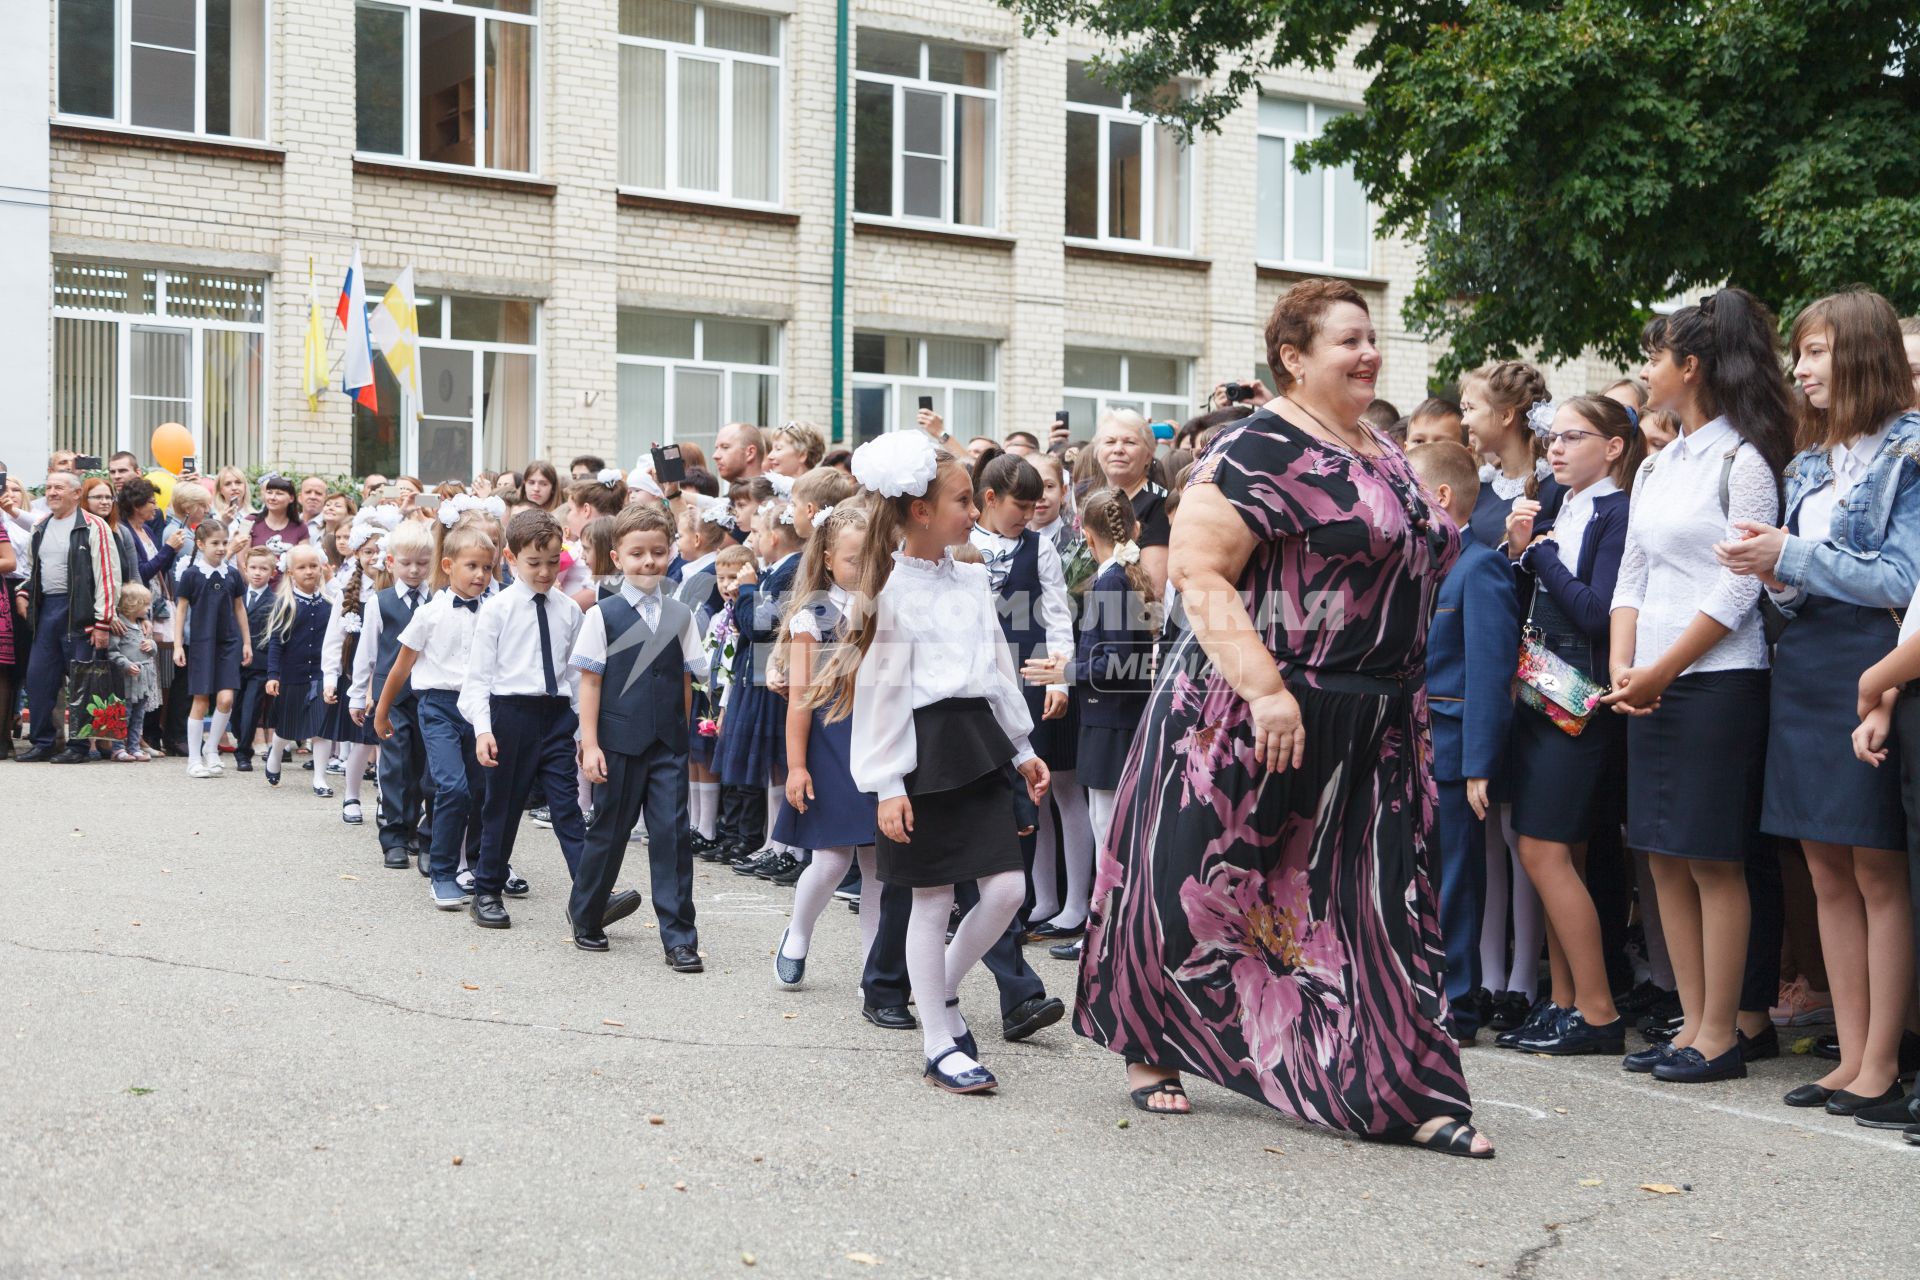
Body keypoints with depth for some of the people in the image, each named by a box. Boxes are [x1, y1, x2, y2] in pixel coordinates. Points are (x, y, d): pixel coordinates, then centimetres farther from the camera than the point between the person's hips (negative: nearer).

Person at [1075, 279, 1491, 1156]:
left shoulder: (1385, 459, 14)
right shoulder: (1256, 451, -13)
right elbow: (1198, 573, -20)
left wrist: (1409, 706, 19)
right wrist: (1265, 689, -27)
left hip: (1375, 734, 8)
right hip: (1253, 717, -7)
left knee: (1384, 902, 4)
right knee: (1201, 887, 5)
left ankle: (1408, 1093, 8)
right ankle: (1151, 1051, 24)